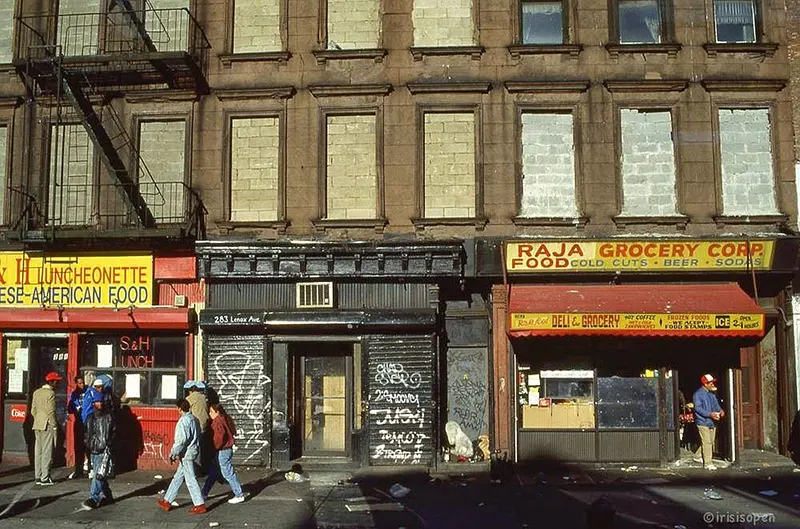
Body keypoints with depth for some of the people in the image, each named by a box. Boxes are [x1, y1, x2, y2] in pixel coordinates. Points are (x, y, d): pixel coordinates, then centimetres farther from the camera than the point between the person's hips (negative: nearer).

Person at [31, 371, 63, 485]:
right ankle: (45, 478, -3)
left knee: (38, 452, 11)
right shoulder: (51, 393, -12)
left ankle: (38, 477, 15)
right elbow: (51, 411, -15)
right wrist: (55, 425, -9)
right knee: (47, 452, -4)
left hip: (37, 426, 8)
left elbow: (33, 410, 13)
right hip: (48, 425, -8)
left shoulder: (36, 392, 12)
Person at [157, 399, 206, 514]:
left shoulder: (183, 421, -17)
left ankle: (200, 505, -2)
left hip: (186, 454, -10)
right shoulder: (194, 419, 10)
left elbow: (181, 439, -23)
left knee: (190, 480, -4)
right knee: (178, 477, 16)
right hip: (193, 451, 10)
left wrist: (173, 453, -15)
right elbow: (197, 436, 15)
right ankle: (167, 501, 24)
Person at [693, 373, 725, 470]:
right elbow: (698, 408, -18)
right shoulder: (698, 394, -11)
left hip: (712, 422, 8)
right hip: (703, 421, -8)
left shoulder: (712, 394, 14)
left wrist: (720, 410, -5)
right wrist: (710, 414, -27)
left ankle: (698, 456, 32)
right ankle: (707, 463, -8)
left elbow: (716, 404, 19)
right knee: (707, 442, -10)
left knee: (710, 442, 15)